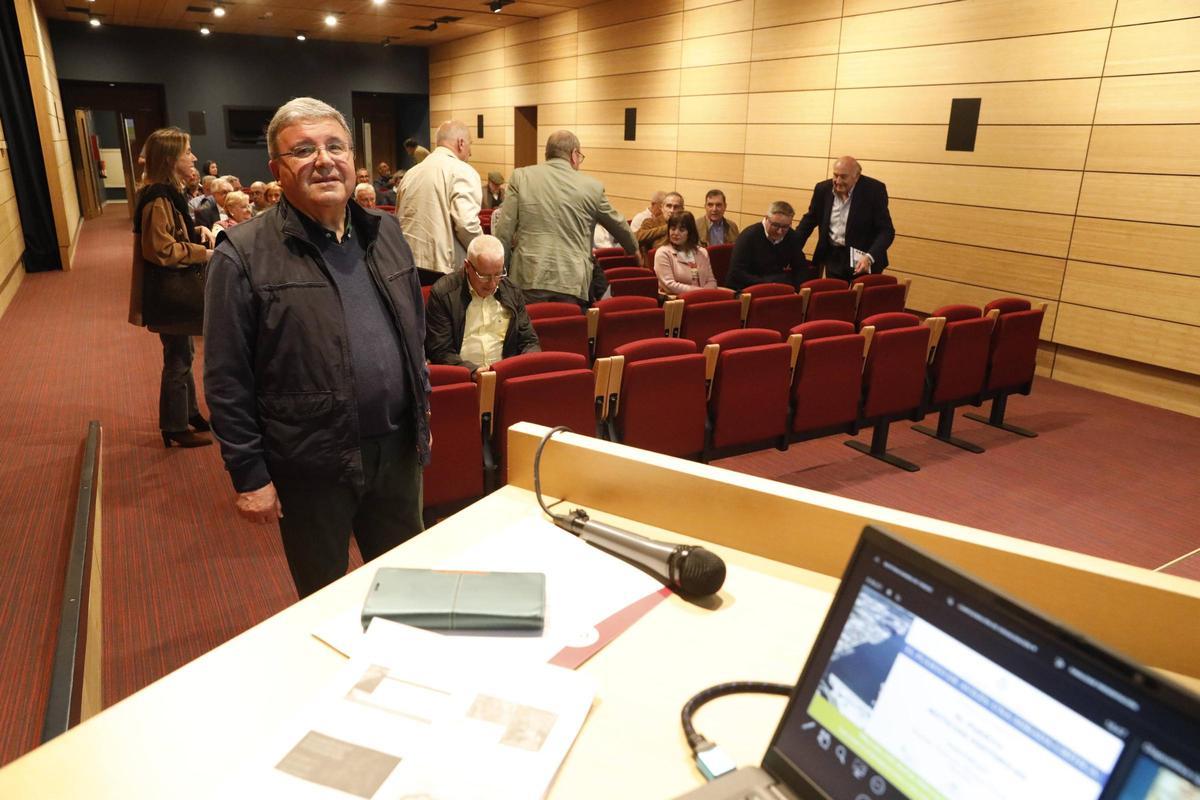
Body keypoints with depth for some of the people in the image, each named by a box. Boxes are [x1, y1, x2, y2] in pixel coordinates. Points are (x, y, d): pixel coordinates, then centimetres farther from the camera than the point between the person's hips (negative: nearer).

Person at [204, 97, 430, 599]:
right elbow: (226, 381, -10)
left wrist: (422, 415, 14)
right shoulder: (244, 255, -11)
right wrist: (249, 475, -9)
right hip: (310, 464, -4)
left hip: (397, 449, 5)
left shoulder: (385, 233, 6)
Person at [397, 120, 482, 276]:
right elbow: (467, 224, -19)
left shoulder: (411, 173, 13)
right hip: (445, 270, -6)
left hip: (410, 264, 7)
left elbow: (399, 221, 19)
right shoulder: (462, 171, -7)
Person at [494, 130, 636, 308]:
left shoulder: (520, 177, 3)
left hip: (530, 278, 1)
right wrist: (634, 249, 39)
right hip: (572, 281, 0)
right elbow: (618, 225, 19)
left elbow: (504, 230, 1)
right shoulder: (592, 186, 4)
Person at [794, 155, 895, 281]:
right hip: (834, 258, 3)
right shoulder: (823, 189, -1)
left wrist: (869, 258, -28)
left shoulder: (874, 190, -12)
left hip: (862, 259, -3)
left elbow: (886, 230, -12)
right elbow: (809, 220, 12)